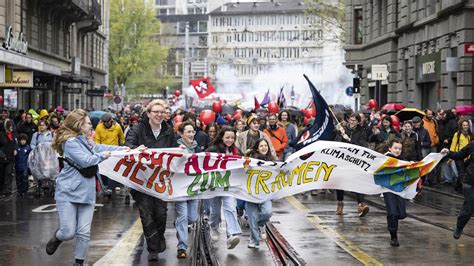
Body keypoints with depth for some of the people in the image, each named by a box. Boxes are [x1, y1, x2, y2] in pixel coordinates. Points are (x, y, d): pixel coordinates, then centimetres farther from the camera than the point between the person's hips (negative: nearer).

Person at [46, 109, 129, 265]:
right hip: (68, 193, -7)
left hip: (86, 193, 7)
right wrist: (102, 155, -4)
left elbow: (100, 148, 27)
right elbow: (85, 161, -17)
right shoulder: (71, 142, -12)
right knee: (68, 233, -6)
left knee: (84, 232, -1)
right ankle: (57, 238, 29)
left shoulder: (86, 141, 15)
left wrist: (121, 149, 18)